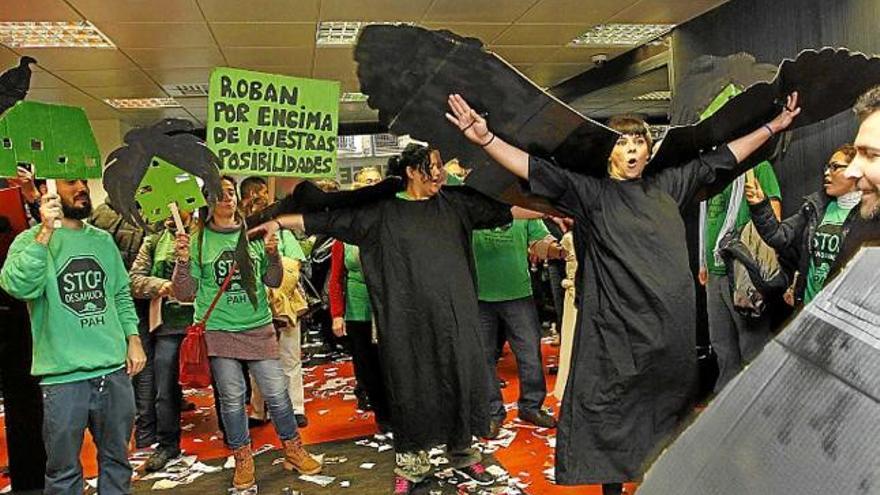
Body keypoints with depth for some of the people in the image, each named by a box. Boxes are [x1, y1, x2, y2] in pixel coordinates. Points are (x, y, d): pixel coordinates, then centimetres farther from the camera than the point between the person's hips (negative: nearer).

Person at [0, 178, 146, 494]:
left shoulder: (103, 240, 11)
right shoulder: (32, 240, -4)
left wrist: (133, 339, 8)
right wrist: (46, 232, -27)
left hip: (116, 370, 4)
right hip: (64, 376, -4)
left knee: (117, 461, 16)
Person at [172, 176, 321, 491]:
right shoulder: (199, 240, -1)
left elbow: (273, 281, 8)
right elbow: (185, 294, 0)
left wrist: (273, 254, -9)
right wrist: (183, 261, -16)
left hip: (258, 327, 1)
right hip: (218, 330, -1)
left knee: (277, 392, 2)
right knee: (232, 399, 5)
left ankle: (293, 451, 21)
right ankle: (243, 461, 23)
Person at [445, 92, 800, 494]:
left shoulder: (666, 186, 12)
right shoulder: (592, 193, -1)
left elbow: (719, 158, 19)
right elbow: (538, 171, -13)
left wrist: (773, 127, 22)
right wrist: (486, 140, -26)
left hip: (672, 327, 5)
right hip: (617, 330, -4)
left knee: (668, 403, 14)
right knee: (613, 412, 0)